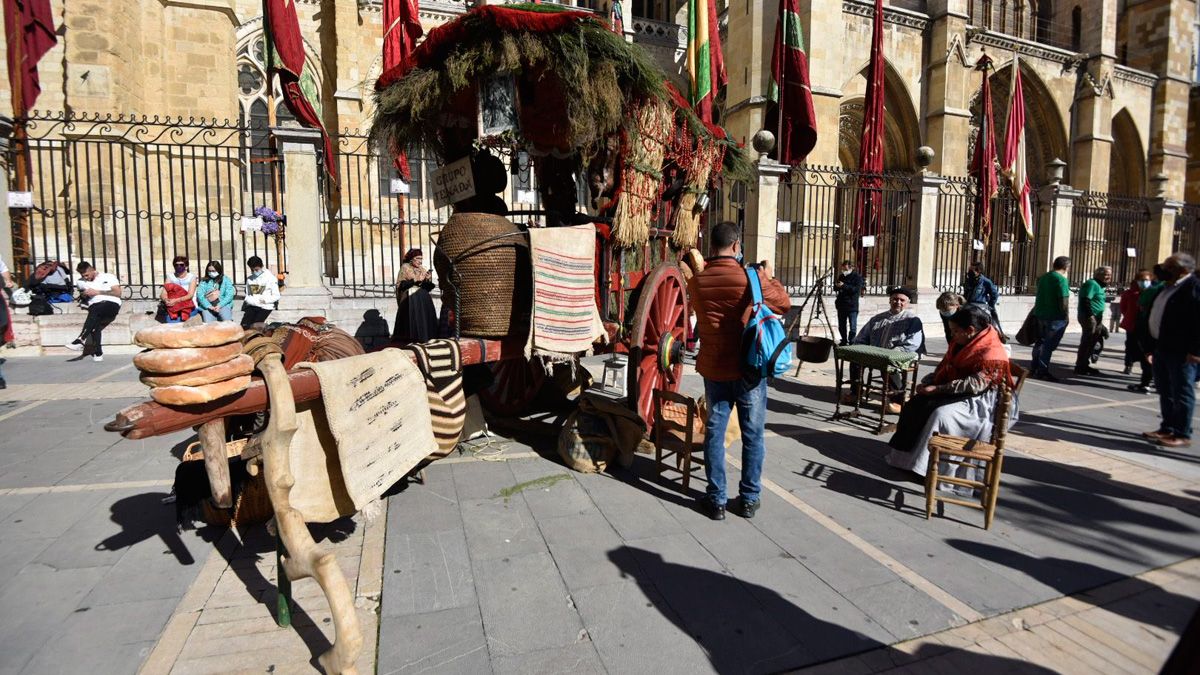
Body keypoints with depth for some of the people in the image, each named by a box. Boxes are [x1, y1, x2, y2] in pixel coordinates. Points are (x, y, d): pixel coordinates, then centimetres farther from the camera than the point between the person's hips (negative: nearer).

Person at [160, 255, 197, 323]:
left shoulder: (192, 277, 1)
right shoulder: (170, 277, 9)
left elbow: (190, 295, -13)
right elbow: (163, 294, -2)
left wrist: (176, 300, -29)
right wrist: (166, 300, -27)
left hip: (189, 307, -2)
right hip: (173, 307, 2)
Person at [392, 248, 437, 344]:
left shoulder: (423, 269, 16)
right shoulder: (405, 267, 4)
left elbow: (429, 287, 14)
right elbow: (400, 284, -4)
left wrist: (428, 280, -7)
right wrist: (415, 280, -13)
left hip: (424, 300, 5)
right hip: (410, 300, -5)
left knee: (424, 321, -4)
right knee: (412, 321, -13)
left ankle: (425, 339, -2)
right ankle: (410, 341, -11)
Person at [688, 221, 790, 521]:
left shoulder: (696, 281, -1)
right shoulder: (751, 277, -12)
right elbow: (784, 304, 0)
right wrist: (769, 277, 14)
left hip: (713, 369, 3)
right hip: (749, 368, -2)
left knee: (714, 432, 10)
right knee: (752, 435, 10)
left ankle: (716, 499, 15)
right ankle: (749, 499, 19)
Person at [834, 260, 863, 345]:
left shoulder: (857, 277, -4)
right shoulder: (841, 276, 13)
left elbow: (856, 289, -17)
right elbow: (836, 288, 19)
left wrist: (844, 286, -25)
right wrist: (836, 286, -5)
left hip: (852, 306, -6)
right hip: (841, 305, 6)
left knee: (853, 327, -10)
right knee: (841, 326, 13)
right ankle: (844, 341, 25)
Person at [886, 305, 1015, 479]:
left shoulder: (992, 353, -19)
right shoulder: (959, 343, 7)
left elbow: (975, 384, -27)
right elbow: (944, 368, 17)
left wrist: (938, 389, -26)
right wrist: (927, 383, -1)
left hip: (980, 401, -9)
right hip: (954, 393, 9)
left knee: (941, 414, -31)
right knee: (915, 405, -8)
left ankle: (924, 465, -21)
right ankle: (906, 456, -5)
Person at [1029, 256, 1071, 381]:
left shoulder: (1043, 277, 12)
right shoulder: (1061, 279, -13)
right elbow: (1063, 300, -17)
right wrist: (1065, 316, -8)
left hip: (1040, 314, 8)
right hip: (1055, 317, -8)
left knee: (1040, 342, 17)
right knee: (1049, 344, -2)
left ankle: (1033, 368, 21)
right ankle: (1042, 371, 0)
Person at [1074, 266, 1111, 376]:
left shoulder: (1099, 285, 18)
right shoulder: (1092, 284, -13)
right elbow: (1085, 300, -21)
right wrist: (1089, 316, -25)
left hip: (1097, 317, 10)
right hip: (1090, 317, -10)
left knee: (1091, 342, 14)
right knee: (1086, 342, -7)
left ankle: (1084, 365, 23)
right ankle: (1080, 367, -2)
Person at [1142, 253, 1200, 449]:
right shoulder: (1168, 287, 16)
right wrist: (1152, 346, 17)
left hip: (1182, 352, -9)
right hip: (1162, 348, 9)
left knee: (1181, 393, -1)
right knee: (1165, 392, 14)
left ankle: (1182, 435, 6)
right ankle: (1167, 429, 24)